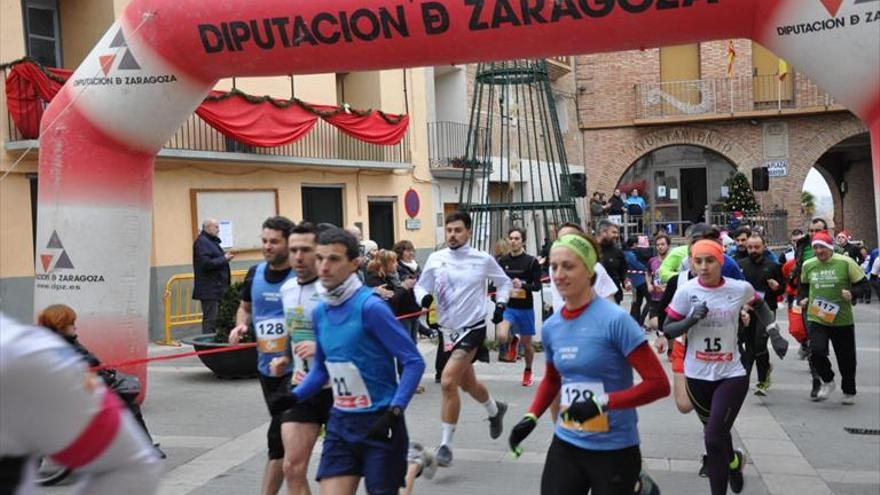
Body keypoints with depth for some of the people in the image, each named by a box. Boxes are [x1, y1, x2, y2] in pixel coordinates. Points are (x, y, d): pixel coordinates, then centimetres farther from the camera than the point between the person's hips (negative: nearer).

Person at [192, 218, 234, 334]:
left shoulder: (211, 241, 20)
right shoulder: (202, 242, -12)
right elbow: (206, 263, -22)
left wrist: (225, 257, 7)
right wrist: (224, 259, -13)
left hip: (217, 288, 10)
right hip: (209, 290, -10)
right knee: (210, 320, -9)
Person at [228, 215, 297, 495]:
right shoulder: (255, 274, 5)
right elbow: (245, 307, 22)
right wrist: (241, 325, 0)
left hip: (293, 369, -6)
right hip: (266, 367, 6)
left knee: (278, 437, -9)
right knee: (285, 435, 18)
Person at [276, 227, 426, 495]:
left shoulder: (370, 307, -16)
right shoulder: (319, 312, 4)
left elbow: (414, 362, -15)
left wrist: (395, 411, -22)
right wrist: (295, 397, 4)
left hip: (378, 422, -6)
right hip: (340, 422, 6)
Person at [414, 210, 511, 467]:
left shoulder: (483, 259, -6)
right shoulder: (435, 259, -1)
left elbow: (504, 282, 11)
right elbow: (421, 286, 8)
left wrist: (501, 304, -3)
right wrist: (424, 297, -14)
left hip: (473, 328, -5)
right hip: (448, 328, 5)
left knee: (448, 381, -19)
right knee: (468, 383, 19)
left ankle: (445, 444, -9)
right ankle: (495, 410, 51)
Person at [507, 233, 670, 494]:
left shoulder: (615, 319, -14)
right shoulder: (551, 327, 3)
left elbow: (658, 384, -15)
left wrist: (603, 402, -21)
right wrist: (531, 417, 8)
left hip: (613, 450, -5)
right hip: (565, 445, 5)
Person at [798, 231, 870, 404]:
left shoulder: (845, 262, -7)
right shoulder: (808, 265, 4)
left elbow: (862, 284, -2)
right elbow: (803, 285, 22)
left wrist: (852, 293, -20)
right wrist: (802, 298, 5)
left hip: (842, 320, -1)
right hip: (816, 318, 2)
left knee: (846, 358, 10)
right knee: (816, 352, -17)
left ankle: (849, 391, 34)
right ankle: (827, 382, 12)